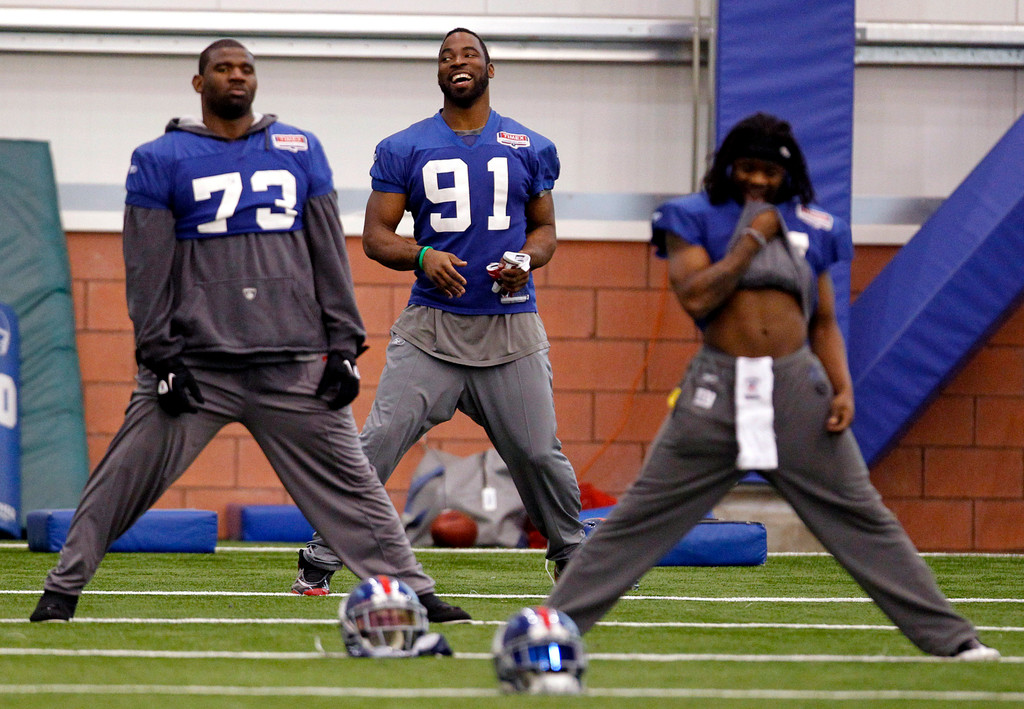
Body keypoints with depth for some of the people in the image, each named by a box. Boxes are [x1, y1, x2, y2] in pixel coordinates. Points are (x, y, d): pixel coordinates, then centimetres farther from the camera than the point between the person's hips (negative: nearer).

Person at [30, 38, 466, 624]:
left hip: (295, 364, 2)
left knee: (349, 482, 2)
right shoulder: (161, 160, 3)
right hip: (197, 361, -2)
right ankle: (63, 590, 6)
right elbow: (147, 267, 0)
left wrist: (343, 345, 3)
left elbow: (330, 253, 11)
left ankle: (414, 593, 6)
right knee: (124, 481, -5)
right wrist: (161, 357, -8)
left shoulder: (301, 151, 11)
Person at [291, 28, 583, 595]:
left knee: (538, 453, -1)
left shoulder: (530, 149, 11)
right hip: (432, 326, -1)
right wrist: (423, 256, -15)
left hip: (511, 329, 1)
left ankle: (570, 556, 22)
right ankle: (319, 561, -4)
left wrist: (527, 260, -4)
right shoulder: (403, 149, 6)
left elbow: (544, 228, 19)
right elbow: (376, 235, 5)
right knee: (377, 444, -11)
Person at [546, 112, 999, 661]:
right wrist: (753, 238, -9)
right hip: (718, 389, -2)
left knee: (862, 518, 4)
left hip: (798, 387, 2)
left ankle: (947, 636, 7)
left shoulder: (810, 228, 12)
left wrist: (842, 387, 1)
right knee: (641, 517, -1)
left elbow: (824, 322, 16)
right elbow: (694, 297, -12)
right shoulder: (695, 218, 4)